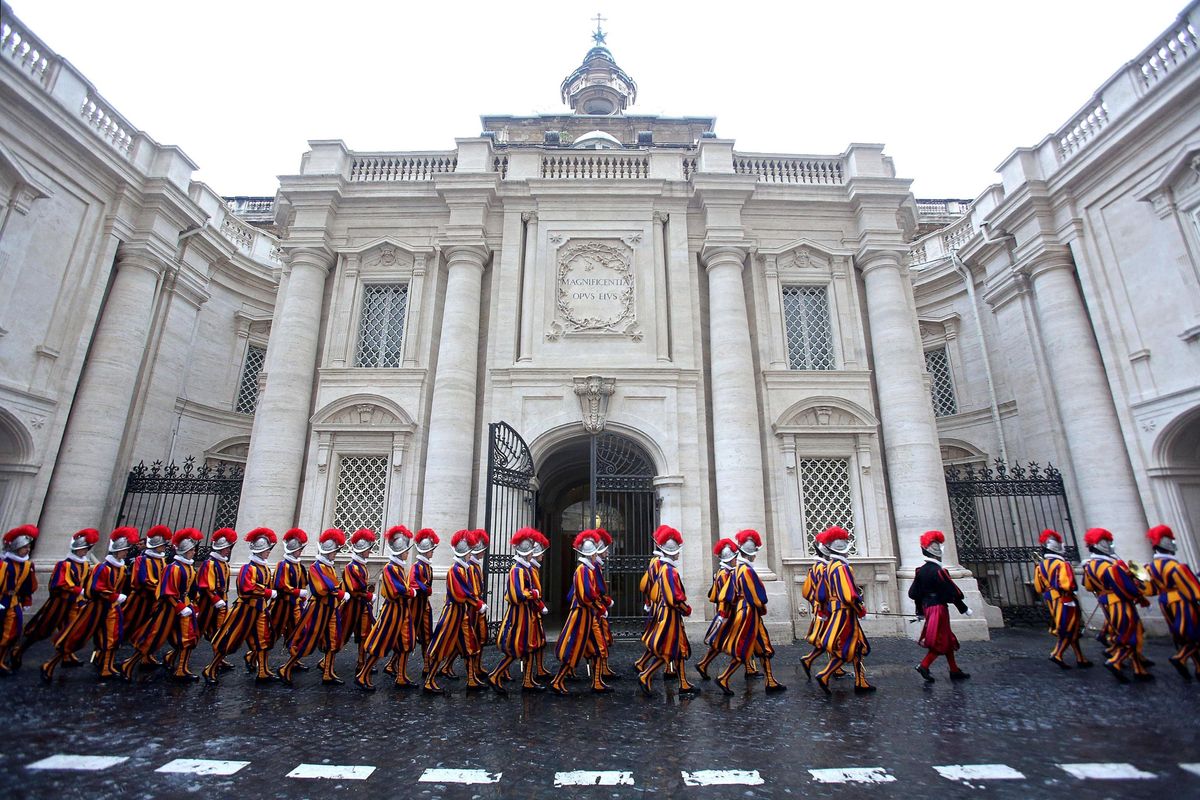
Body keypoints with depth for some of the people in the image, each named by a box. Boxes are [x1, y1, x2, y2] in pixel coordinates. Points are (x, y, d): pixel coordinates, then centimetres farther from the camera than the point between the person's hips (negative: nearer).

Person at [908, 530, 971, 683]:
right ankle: (924, 665, -5)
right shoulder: (938, 571, -18)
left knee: (948, 640, 17)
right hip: (939, 608, -8)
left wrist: (921, 610, 19)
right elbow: (952, 592, -15)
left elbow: (913, 593, 9)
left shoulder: (921, 571, 7)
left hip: (927, 607, 8)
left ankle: (954, 671, 24)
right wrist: (964, 609, -2)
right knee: (941, 642, 0)